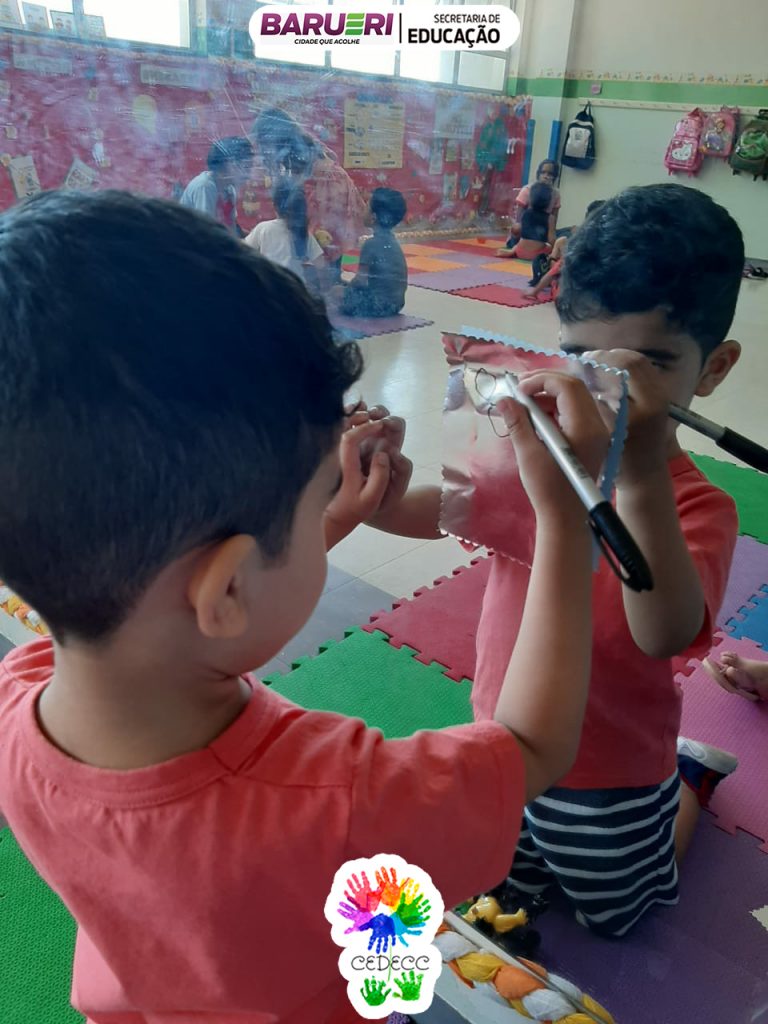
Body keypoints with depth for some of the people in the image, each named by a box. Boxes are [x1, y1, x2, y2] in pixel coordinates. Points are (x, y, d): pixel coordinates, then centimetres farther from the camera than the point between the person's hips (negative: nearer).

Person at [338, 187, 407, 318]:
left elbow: (362, 280, -17)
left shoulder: (371, 243, -15)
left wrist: (348, 283, 6)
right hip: (396, 303, 8)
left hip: (378, 303, -8)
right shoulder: (394, 242, 9)